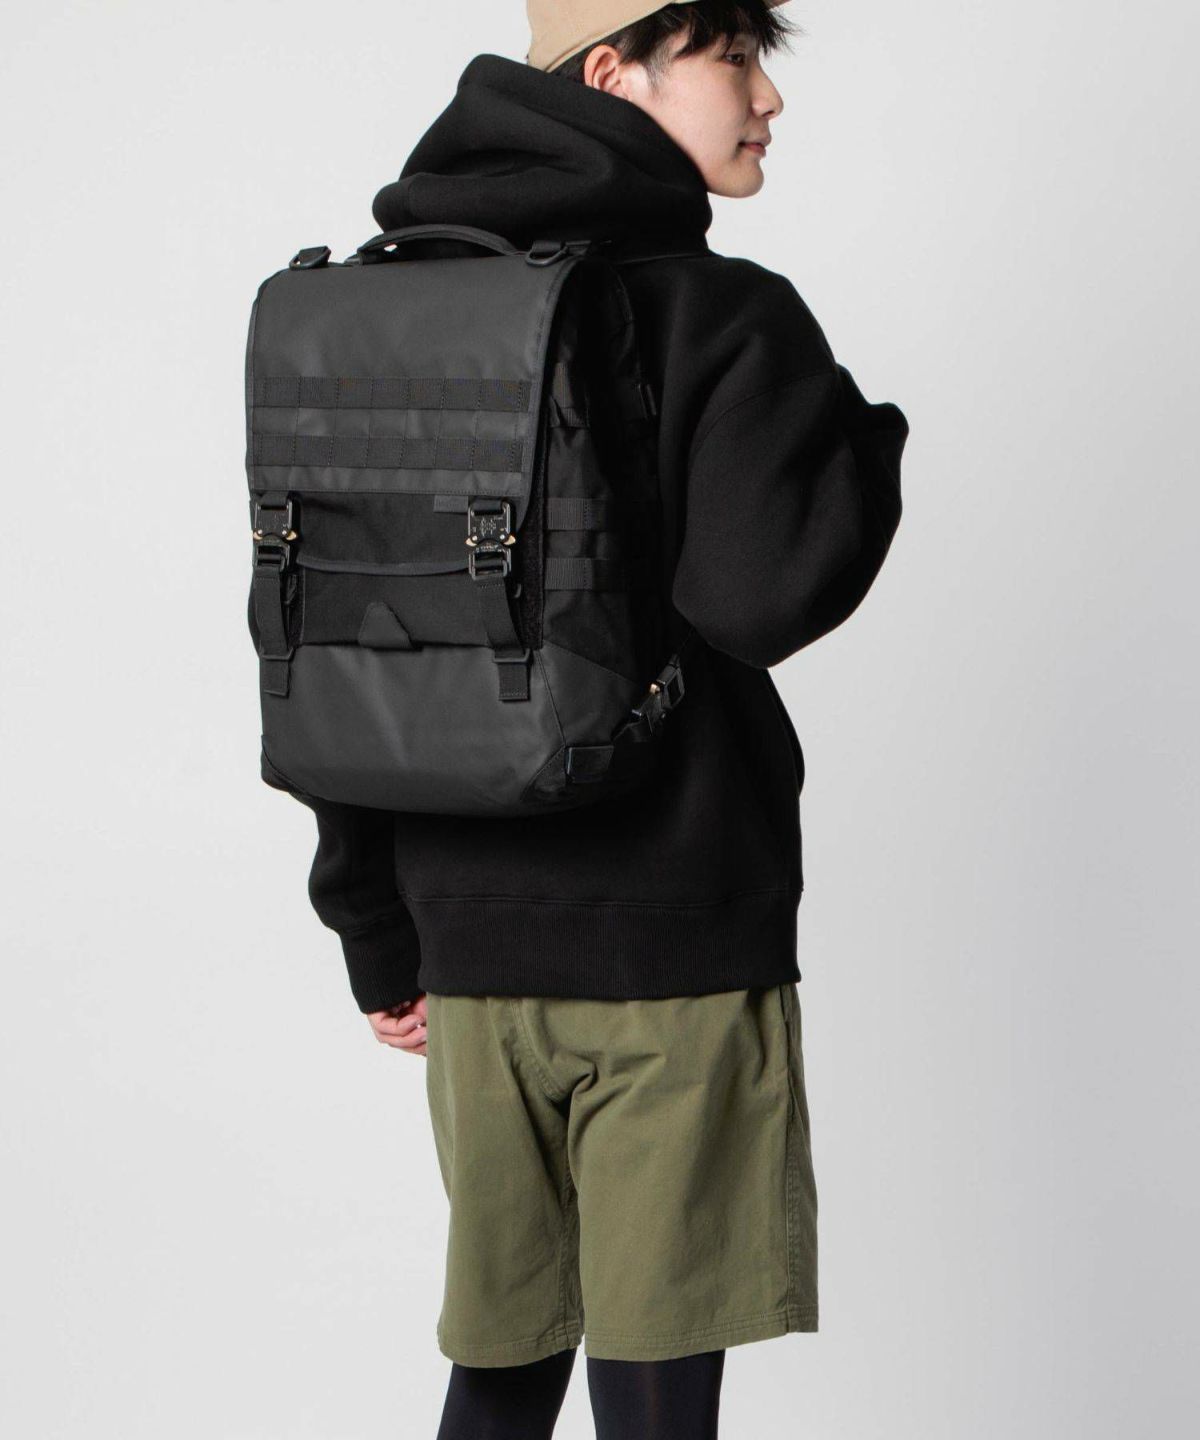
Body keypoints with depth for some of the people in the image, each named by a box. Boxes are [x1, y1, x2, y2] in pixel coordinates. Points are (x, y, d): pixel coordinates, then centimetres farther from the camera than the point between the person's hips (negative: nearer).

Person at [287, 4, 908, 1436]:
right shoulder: (725, 316, -10)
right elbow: (760, 594, -23)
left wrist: (377, 931, 18)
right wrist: (867, 438, -2)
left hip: (470, 938, 6)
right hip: (673, 940, -6)